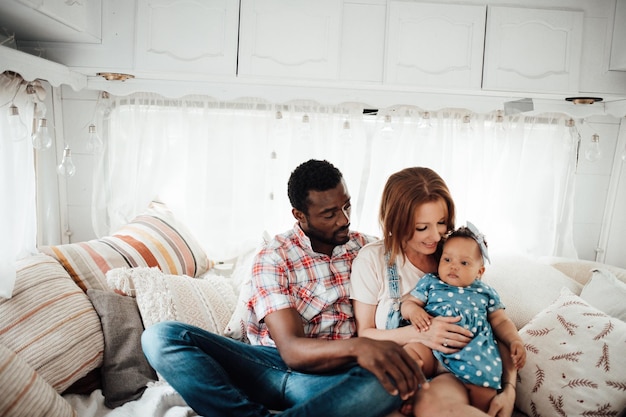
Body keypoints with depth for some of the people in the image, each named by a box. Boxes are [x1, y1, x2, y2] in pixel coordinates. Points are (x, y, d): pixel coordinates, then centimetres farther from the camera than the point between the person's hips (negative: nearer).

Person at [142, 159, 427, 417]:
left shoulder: (366, 248, 5)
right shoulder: (274, 258, -6)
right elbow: (292, 350, -17)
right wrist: (356, 346, -36)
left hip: (332, 376, 2)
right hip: (268, 364, -1)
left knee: (390, 382, -35)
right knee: (161, 337, -20)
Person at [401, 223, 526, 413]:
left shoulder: (486, 293, 23)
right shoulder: (430, 283, 19)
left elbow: (501, 322, 24)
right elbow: (408, 303, 15)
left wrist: (515, 341, 5)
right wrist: (413, 310, -10)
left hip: (475, 353, 1)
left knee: (484, 386, -27)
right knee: (411, 350, -30)